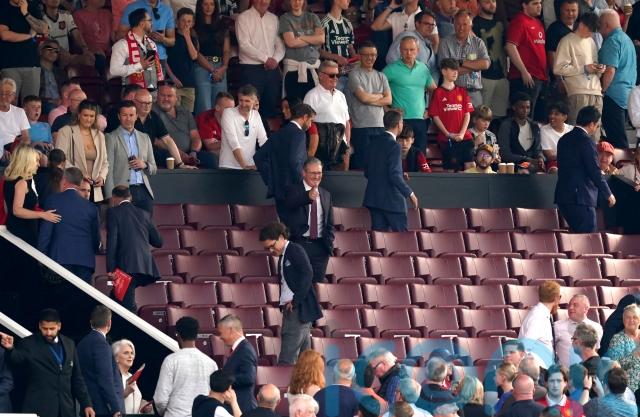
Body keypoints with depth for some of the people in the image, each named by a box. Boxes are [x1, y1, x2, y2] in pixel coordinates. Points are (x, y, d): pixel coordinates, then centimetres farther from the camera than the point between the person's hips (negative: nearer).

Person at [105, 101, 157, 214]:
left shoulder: (144, 138, 17)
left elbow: (153, 169, 21)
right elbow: (108, 171, -3)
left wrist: (145, 165, -3)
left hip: (144, 192, 4)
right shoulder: (111, 138, 2)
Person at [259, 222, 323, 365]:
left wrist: (295, 300, -17)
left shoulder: (295, 250, -7)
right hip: (290, 309, 9)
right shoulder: (283, 257, 19)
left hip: (299, 309, -9)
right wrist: (284, 303, 5)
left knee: (287, 356, -13)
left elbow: (307, 274, -18)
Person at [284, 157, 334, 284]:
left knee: (318, 282, 3)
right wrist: (308, 196, -47)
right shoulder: (293, 190, -2)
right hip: (299, 244, -4)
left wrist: (329, 242, 5)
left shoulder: (326, 195, 16)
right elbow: (290, 203, -27)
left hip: (320, 247, 4)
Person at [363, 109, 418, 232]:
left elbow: (367, 172, 13)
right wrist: (410, 194, -13)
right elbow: (394, 176, -21)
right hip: (391, 199, -7)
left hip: (373, 198, 7)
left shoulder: (375, 142, 8)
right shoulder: (394, 146, -16)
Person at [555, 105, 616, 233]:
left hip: (563, 197, 9)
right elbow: (594, 171, -14)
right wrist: (608, 194, -3)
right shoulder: (586, 141, -13)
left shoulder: (563, 140, 14)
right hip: (580, 198, -9)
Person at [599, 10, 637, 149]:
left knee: (616, 138, -9)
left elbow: (610, 70, -20)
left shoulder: (612, 41, -12)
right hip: (626, 94, 10)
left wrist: (601, 91, -12)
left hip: (613, 95, -10)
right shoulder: (627, 39, 18)